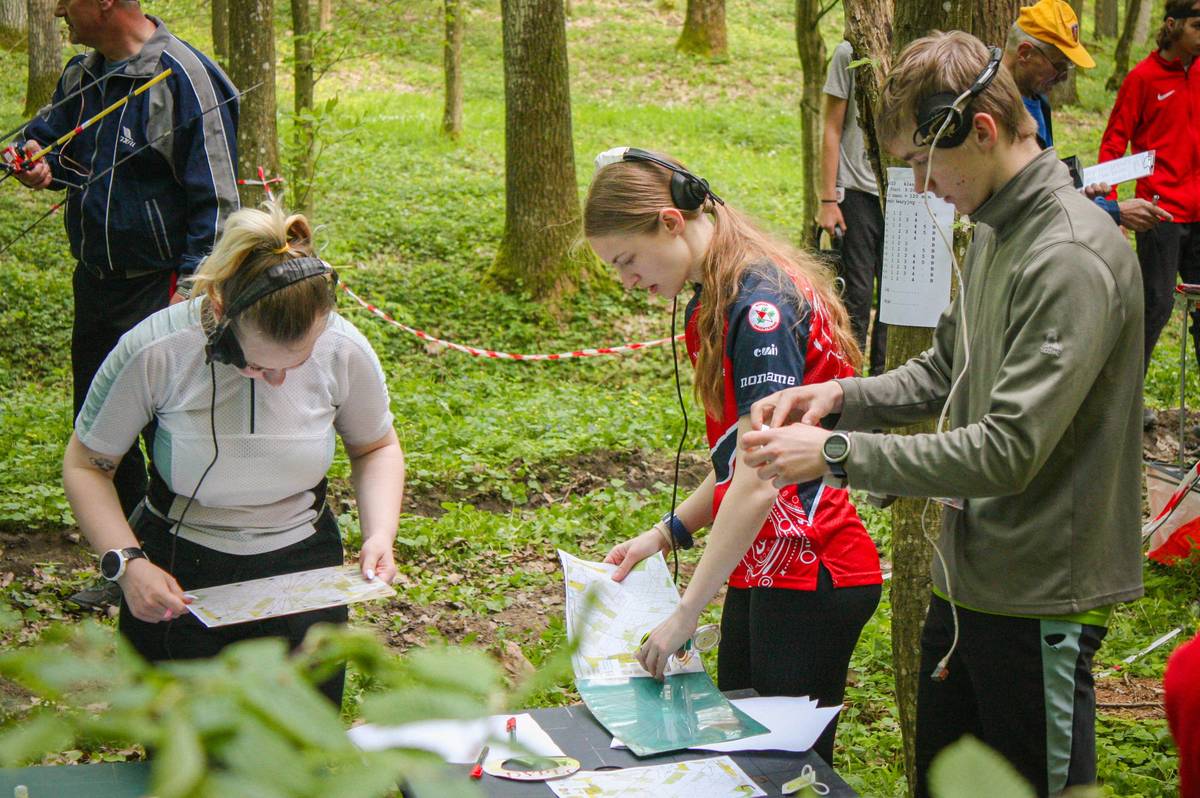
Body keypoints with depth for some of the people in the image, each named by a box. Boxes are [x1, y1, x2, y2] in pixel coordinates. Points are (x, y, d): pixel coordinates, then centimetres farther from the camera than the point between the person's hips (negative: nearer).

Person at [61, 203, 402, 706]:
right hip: (176, 576, -1)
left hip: (301, 569, 2)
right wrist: (125, 562, -21)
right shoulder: (157, 351, -22)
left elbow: (376, 447, 7)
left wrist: (381, 534, -10)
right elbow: (86, 464, -8)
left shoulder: (343, 352, -14)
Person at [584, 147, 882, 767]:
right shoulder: (716, 302, 11)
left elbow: (759, 481, -24)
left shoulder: (760, 302, -20)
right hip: (763, 568, 10)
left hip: (808, 575, -10)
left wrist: (684, 617, -21)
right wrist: (664, 535, 10)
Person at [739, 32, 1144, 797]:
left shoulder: (1073, 258, -23)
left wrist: (837, 454, -24)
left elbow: (1008, 451, -27)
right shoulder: (994, 232, 8)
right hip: (968, 576, 10)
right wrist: (844, 396, -1)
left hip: (1039, 597, -9)